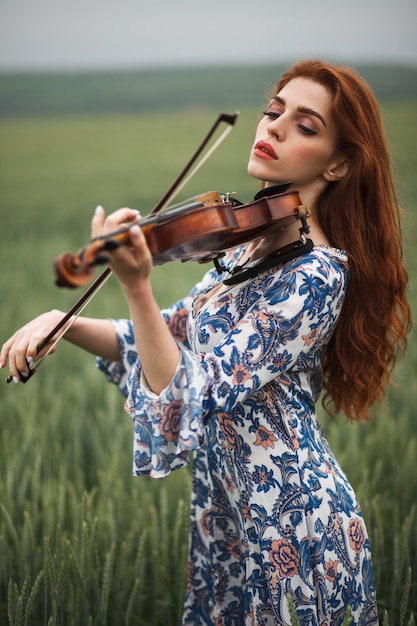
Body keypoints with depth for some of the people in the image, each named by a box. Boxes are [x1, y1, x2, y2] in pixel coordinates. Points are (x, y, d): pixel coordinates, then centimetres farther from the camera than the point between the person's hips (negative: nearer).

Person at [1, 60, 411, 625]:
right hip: (229, 514, 8)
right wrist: (65, 323, -6)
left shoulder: (314, 276, -22)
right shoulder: (253, 245, 6)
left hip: (288, 530, -8)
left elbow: (190, 396, -28)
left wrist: (137, 287, -40)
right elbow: (180, 335, 8)